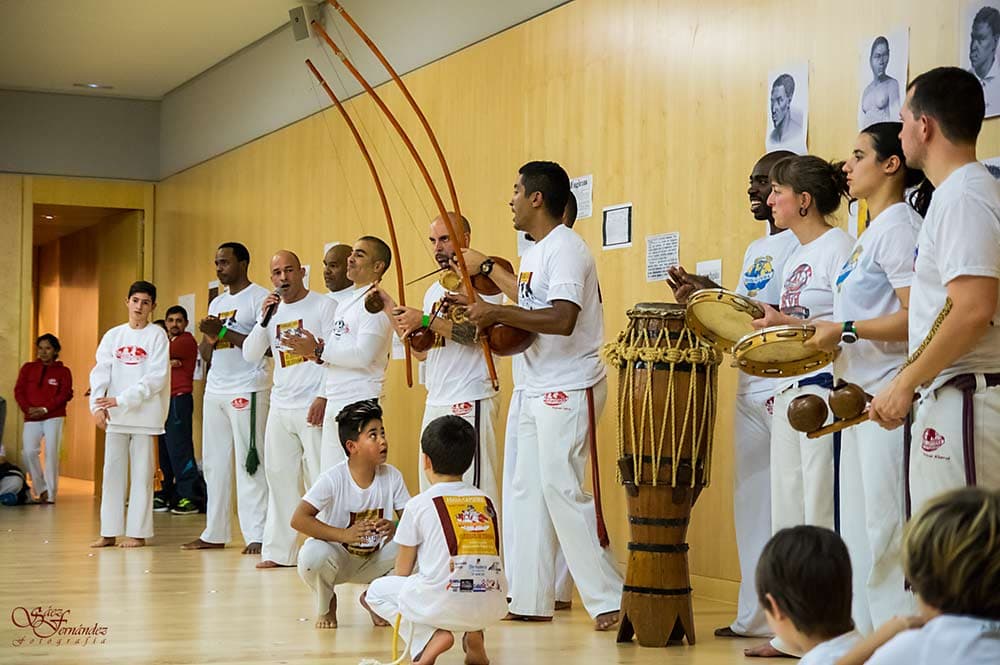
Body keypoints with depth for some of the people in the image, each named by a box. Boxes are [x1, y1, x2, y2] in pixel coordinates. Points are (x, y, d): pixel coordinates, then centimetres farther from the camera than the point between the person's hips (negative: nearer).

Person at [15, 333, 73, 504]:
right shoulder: (28, 368, 13)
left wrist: (45, 409, -15)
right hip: (31, 418, 2)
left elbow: (66, 394, -4)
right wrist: (27, 409, -11)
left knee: (51, 453, -9)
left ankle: (50, 494, -4)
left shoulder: (63, 371, 6)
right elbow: (19, 390, 7)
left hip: (54, 417, -2)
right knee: (30, 452, -11)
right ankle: (41, 489, 5)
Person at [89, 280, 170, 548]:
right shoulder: (113, 335, 10)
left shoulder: (157, 336, -1)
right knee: (113, 470, 4)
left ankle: (138, 532, 4)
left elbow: (156, 376, -9)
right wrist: (97, 404, -11)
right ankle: (110, 532, 8)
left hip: (144, 413, -4)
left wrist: (122, 400, -15)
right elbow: (101, 371, 5)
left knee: (141, 473, 0)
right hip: (115, 415, 4)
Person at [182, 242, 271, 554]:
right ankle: (214, 534, 11)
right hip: (216, 389, 8)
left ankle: (257, 535, -8)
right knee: (214, 462, 6)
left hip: (248, 390, -7)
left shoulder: (259, 297, -4)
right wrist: (208, 338, -2)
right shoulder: (217, 303, 20)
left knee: (249, 463, -9)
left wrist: (224, 332, -16)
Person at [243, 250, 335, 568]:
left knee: (321, 479, -7)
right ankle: (279, 550, 13)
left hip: (313, 408, -6)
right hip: (280, 407, 6)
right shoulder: (273, 311, 15)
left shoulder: (324, 306, -3)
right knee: (279, 476, 7)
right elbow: (250, 356, 9)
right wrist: (264, 319, -4)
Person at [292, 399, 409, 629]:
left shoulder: (392, 476, -9)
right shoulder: (333, 479, -21)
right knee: (313, 556, -37)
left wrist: (395, 528, -32)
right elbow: (298, 519, -28)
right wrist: (344, 535, -41)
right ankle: (326, 605, 0)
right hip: (337, 555, -4)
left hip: (374, 561, 4)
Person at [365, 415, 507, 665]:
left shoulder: (419, 504, 2)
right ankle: (474, 635, 14)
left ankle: (430, 637, -2)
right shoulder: (487, 502, 14)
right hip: (492, 608, 5)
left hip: (443, 605, -5)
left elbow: (403, 568, 10)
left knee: (377, 590, 20)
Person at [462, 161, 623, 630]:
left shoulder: (565, 249, -15)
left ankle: (610, 599, -6)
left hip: (570, 389, -10)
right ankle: (530, 599, 15)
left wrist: (498, 313, -23)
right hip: (537, 390, 10)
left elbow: (562, 320, -27)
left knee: (561, 488, -12)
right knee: (529, 491, 9)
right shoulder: (534, 252, 15)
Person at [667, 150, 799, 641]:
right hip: (750, 386, 9)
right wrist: (702, 296, 6)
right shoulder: (755, 251, 21)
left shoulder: (803, 244, -7)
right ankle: (755, 615, 16)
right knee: (751, 500, 10)